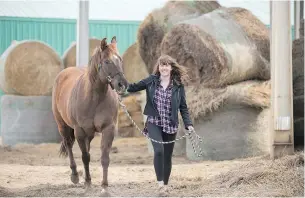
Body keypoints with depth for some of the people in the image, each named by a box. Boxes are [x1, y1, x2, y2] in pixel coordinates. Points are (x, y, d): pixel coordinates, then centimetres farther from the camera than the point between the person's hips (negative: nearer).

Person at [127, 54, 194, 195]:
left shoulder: (178, 85, -1)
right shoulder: (151, 80, -1)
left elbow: (183, 107, 2)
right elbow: (135, 87, 4)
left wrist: (188, 124, -8)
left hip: (170, 125, 1)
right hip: (154, 122, -1)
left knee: (167, 155, 8)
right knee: (159, 150, -20)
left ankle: (165, 185, 23)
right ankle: (160, 182, -10)